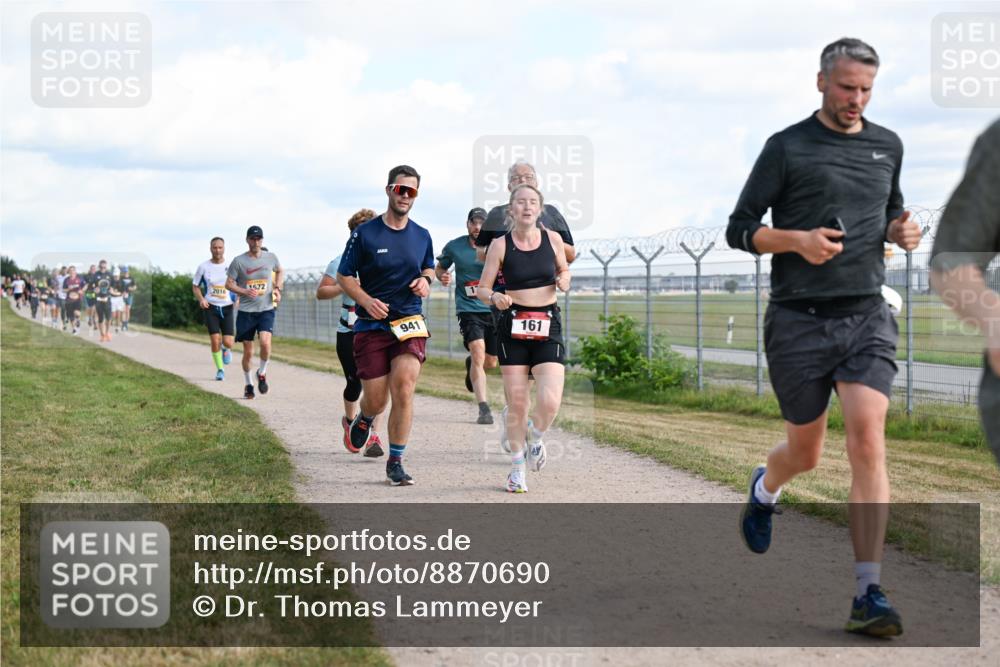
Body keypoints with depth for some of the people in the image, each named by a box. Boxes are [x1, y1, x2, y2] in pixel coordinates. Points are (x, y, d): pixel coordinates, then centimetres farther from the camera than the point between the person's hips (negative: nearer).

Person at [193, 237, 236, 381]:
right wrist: (201, 299, -9)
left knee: (228, 342, -9)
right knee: (215, 340, -11)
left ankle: (226, 349, 30)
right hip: (210, 307, 0)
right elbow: (195, 286, 10)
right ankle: (220, 369, 9)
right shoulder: (203, 267, -1)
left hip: (227, 308, 0)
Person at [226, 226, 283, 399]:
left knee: (265, 342, -23)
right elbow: (229, 283, 0)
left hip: (266, 309, 1)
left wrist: (278, 288, 6)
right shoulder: (239, 261, -4)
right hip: (246, 311, 0)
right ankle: (248, 384, 25)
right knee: (248, 352, 3)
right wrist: (244, 291, -17)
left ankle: (262, 373, 4)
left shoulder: (271, 257, 3)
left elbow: (280, 271, 23)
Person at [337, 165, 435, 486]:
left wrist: (425, 280, 1)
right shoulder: (365, 234, -4)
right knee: (376, 400, 1)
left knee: (403, 392, -14)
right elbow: (343, 276, 1)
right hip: (371, 327, -2)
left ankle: (395, 463, -1)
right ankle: (364, 420, 40)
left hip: (410, 324, 2)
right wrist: (367, 301, -16)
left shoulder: (421, 236, 7)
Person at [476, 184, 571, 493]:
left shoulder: (552, 238, 2)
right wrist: (495, 298, -22)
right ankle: (517, 467, 21)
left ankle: (535, 435, 22)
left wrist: (564, 280, -2)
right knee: (516, 403, 2)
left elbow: (564, 269, 21)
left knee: (550, 403, -14)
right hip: (513, 326, -1)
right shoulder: (500, 245, -3)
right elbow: (482, 289, 0)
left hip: (548, 325, 1)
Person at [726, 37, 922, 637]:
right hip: (799, 322, -2)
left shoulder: (888, 146, 12)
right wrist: (796, 239, -19)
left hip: (867, 317, 2)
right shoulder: (787, 147, -1)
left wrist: (902, 231, 4)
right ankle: (764, 491, 48)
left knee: (868, 442, -15)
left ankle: (868, 595, -13)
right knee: (806, 453, 10)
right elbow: (740, 229, -1)